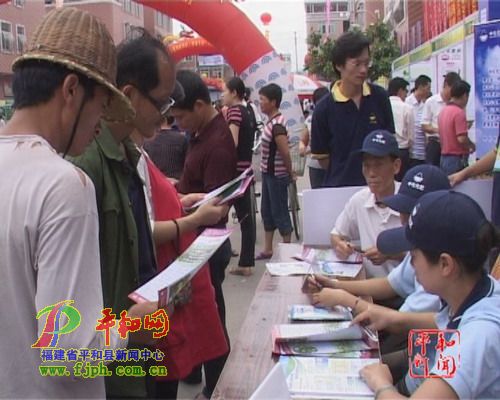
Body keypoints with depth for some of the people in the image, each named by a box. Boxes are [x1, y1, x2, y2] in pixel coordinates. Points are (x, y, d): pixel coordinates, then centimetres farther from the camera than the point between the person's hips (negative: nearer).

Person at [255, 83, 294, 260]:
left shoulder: (276, 125, -21)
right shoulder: (272, 121, 8)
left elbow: (285, 153, -21)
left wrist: (290, 173, -8)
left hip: (277, 175, -9)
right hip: (268, 173, 9)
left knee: (280, 212, 1)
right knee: (267, 210, 15)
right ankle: (268, 249, 26)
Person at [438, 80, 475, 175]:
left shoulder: (443, 111, 11)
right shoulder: (459, 112, -16)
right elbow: (462, 139, -21)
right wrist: (472, 145, -4)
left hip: (444, 158, 9)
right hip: (457, 159, -9)